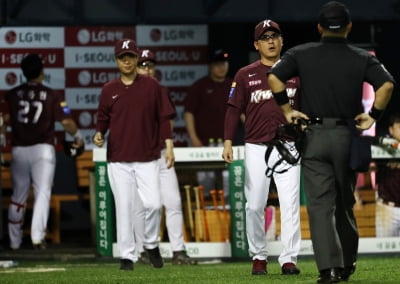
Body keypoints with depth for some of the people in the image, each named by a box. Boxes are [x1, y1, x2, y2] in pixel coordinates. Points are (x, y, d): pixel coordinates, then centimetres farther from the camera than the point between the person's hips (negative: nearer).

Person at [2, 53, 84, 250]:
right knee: (42, 192, -4)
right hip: (43, 149, -3)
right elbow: (66, 121, -9)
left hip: (19, 150, 3)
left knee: (18, 195, 13)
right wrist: (77, 137, 7)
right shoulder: (52, 96, -5)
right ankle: (38, 236, -20)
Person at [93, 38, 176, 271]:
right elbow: (103, 119, 13)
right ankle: (127, 256, 5)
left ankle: (152, 244, 16)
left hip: (148, 158, -1)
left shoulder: (151, 86, 4)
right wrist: (99, 134, -8)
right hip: (118, 159, 1)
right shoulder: (109, 90, 7)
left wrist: (169, 146, -1)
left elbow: (163, 118, 5)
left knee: (153, 204, -9)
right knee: (124, 207, -1)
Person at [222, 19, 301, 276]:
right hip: (257, 149, 0)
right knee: (255, 206, 1)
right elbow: (234, 110, 3)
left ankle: (289, 259, -7)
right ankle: (258, 257, 13)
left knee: (290, 204, -7)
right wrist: (228, 142, -7)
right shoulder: (245, 75, 5)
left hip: (288, 147, 0)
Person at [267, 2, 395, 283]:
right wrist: (374, 116, -4)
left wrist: (287, 110, 0)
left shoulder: (302, 54, 2)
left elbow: (274, 77, -8)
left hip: (314, 136, -1)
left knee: (320, 204, -3)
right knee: (345, 202, 15)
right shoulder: (362, 58, 1)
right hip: (348, 136, 1)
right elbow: (387, 84, -13)